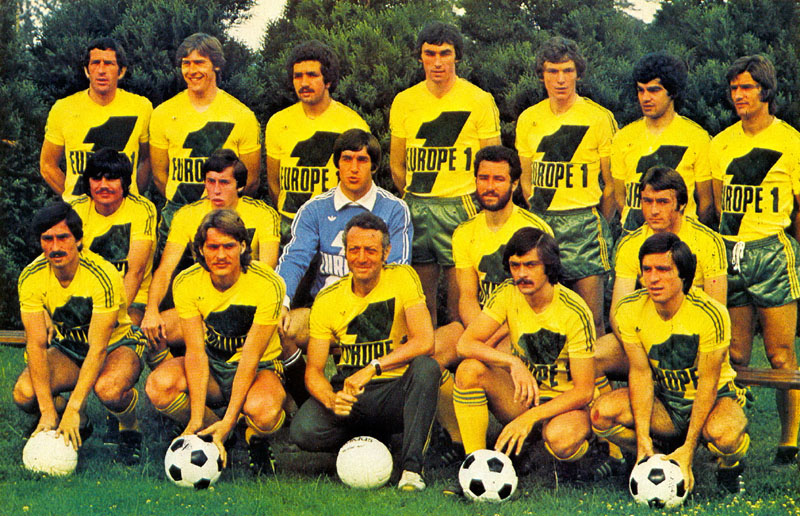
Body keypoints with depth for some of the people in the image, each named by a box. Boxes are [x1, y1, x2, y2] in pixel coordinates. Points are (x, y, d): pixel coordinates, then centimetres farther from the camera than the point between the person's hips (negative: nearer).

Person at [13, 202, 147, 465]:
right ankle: (80, 425, 7)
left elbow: (98, 348, -31)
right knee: (24, 394, -25)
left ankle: (130, 431, -3)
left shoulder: (103, 276, -29)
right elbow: (36, 344, -19)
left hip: (116, 346, -4)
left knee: (107, 389, -39)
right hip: (67, 348, 4)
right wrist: (48, 411, -28)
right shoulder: (31, 278, -17)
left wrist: (72, 408, -37)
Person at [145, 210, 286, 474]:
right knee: (159, 385, -29)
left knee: (262, 410, -39)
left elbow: (251, 356, -22)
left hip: (259, 367, -3)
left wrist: (228, 420, -29)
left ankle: (257, 442, 1)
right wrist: (197, 419, -28)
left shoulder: (268, 284, -22)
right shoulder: (186, 283, -13)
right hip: (212, 366, 3)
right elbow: (196, 352, -17)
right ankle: (214, 437, 0)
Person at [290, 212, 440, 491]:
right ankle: (367, 438, 4)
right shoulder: (327, 300, 1)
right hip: (350, 394, 2)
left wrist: (372, 368, -28)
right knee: (303, 431, -27)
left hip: (397, 390, -2)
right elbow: (313, 371, -1)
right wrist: (331, 399, -24)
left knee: (426, 367, -34)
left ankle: (412, 466, -31)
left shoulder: (402, 278, -5)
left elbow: (424, 341, -18)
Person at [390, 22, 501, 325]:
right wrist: (416, 199, 12)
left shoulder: (479, 101, 1)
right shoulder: (404, 102, 10)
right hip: (415, 208, 4)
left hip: (460, 207, -4)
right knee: (421, 304, 7)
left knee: (461, 307, -6)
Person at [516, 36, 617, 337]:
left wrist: (597, 225, 2)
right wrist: (542, 220, 14)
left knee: (591, 318, -7)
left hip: (584, 223, -4)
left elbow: (611, 184, 3)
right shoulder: (529, 120, 10)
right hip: (540, 223, 4)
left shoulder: (599, 118, -2)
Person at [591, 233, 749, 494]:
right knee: (602, 413, -24)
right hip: (664, 400, 4)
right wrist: (643, 439, -21)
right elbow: (640, 373, -10)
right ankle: (665, 456, 3)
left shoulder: (710, 313, -24)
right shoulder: (629, 311, -13)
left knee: (724, 434, -40)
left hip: (715, 397, -4)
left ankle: (729, 465, 0)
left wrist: (688, 449, -25)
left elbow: (708, 383, -21)